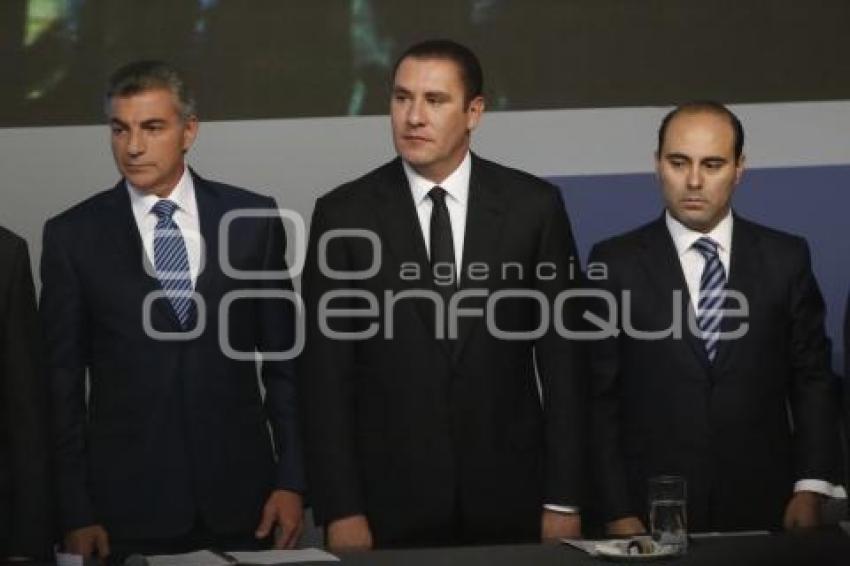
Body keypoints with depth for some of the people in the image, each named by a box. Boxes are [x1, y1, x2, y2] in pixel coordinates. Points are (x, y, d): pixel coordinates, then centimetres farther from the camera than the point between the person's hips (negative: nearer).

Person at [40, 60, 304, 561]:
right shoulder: (73, 236, 1)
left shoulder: (254, 220, 4)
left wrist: (291, 481, 2)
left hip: (239, 499, 1)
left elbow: (283, 360, 7)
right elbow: (63, 383, 2)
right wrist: (76, 513, -3)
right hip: (127, 505, -1)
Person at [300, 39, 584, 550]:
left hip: (508, 496, 1)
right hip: (390, 500, 0)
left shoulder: (532, 206, 0)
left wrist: (564, 500, -2)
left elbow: (561, 357, 2)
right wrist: (340, 511, -8)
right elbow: (326, 375, -2)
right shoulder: (344, 215, -2)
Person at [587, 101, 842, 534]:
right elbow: (599, 396, -1)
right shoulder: (615, 263, -1)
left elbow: (812, 379, 7)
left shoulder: (785, 258, 4)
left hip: (762, 509, 1)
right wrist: (618, 513, -6)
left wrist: (810, 490, -3)